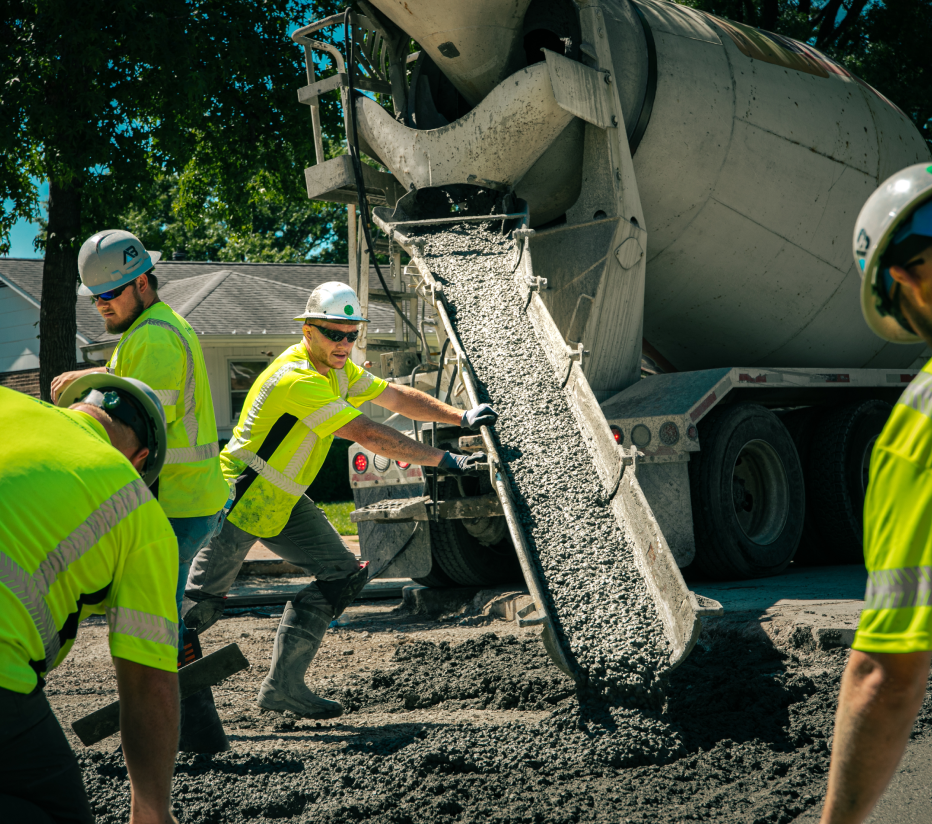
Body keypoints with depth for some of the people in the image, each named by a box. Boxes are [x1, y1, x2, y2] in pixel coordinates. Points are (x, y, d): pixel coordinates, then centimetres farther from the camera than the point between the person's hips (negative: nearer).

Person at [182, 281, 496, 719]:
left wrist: (462, 417, -2)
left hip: (285, 503, 9)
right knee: (199, 606, -1)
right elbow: (368, 434, -31)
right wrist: (445, 460, -30)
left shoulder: (338, 370, 4)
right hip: (241, 499, -9)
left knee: (343, 576, 1)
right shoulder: (298, 379, -27)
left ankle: (283, 685, 5)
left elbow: (398, 397, 10)